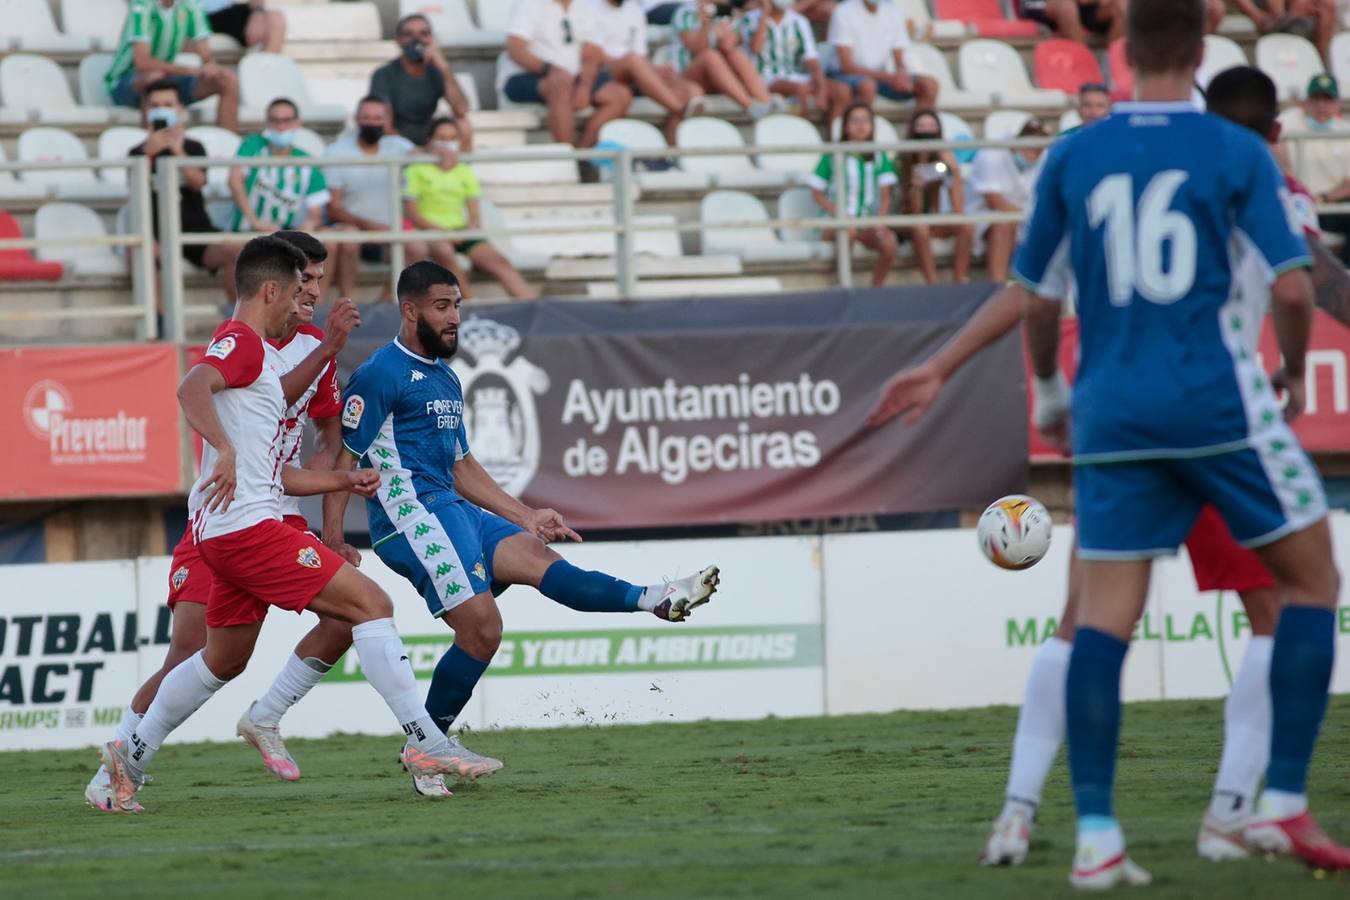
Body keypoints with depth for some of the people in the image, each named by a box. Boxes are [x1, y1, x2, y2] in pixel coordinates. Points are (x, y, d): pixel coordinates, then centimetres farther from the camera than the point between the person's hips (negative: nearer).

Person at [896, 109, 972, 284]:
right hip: (907, 224, -3)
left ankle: (960, 281, -24)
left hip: (937, 224, 3)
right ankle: (932, 284, -34)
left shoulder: (945, 161, -5)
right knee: (920, 228, -35)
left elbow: (958, 210, -9)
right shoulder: (903, 163, -12)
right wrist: (916, 188, -31)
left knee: (967, 225, -25)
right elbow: (914, 212, -15)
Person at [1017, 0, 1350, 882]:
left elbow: (1039, 296, 11)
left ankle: (1096, 834, -6)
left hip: (1113, 414, 3)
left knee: (1104, 618, 3)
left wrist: (1050, 391, 28)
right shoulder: (1237, 154, -3)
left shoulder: (1072, 159, 6)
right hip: (1221, 405, -3)